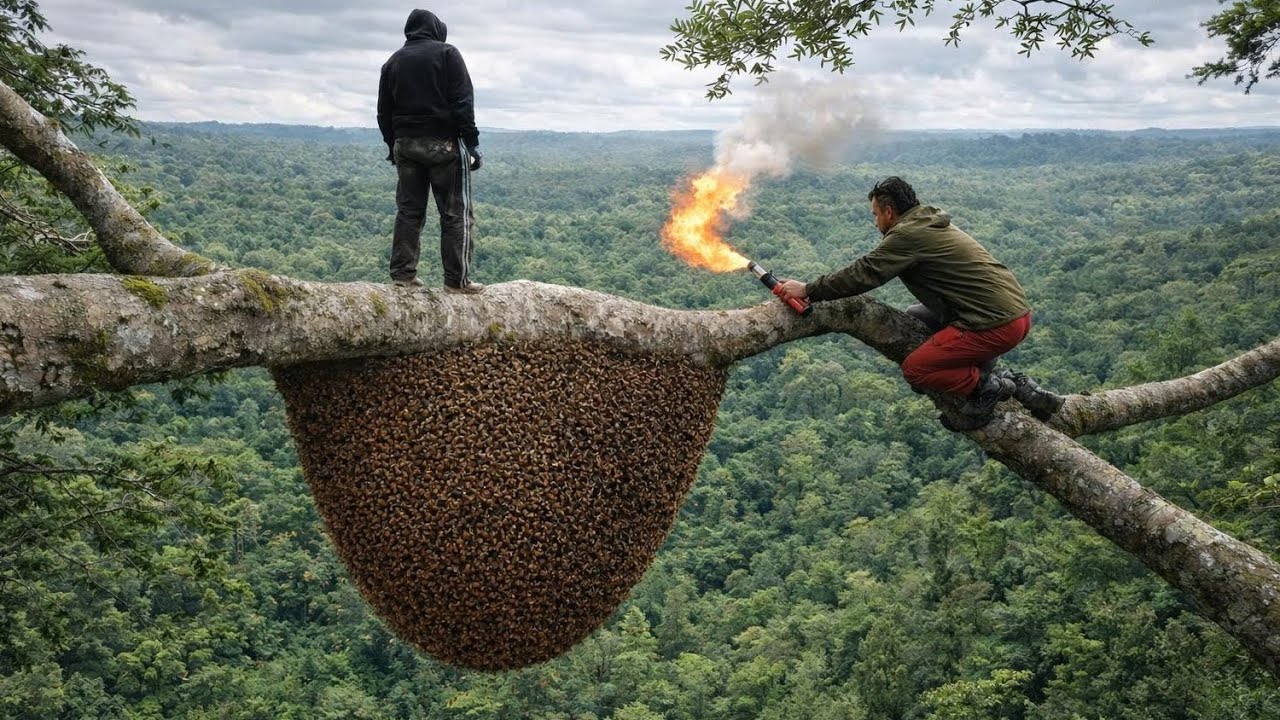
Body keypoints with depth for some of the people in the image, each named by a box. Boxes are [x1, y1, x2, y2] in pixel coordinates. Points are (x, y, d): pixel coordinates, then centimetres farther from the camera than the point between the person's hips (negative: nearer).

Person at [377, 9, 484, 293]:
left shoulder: (392, 62, 14)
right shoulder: (447, 54, -2)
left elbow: (384, 111, 16)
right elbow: (463, 103, -10)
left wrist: (393, 145, 23)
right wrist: (471, 143, -9)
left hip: (405, 144, 6)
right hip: (443, 143, -5)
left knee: (408, 210, 10)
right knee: (456, 213, -2)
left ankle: (403, 273, 8)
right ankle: (457, 280, -4)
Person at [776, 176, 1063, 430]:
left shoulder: (908, 235, -10)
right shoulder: (932, 225, 20)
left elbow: (864, 274, -11)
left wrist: (808, 290, -4)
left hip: (996, 325, -9)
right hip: (1018, 312, 9)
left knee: (915, 370, -6)